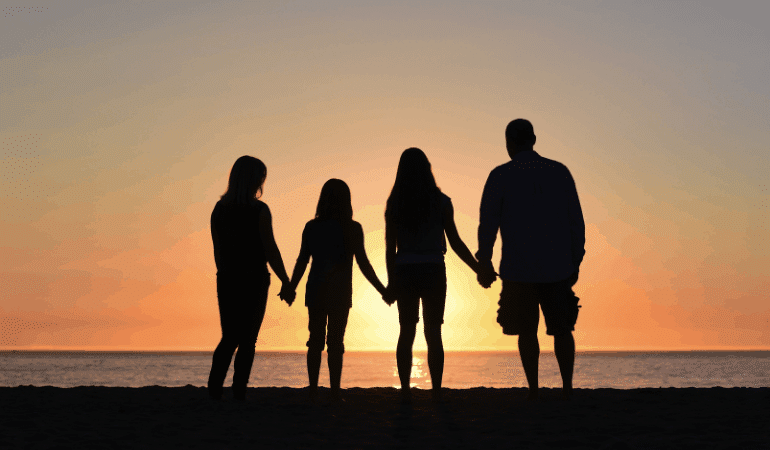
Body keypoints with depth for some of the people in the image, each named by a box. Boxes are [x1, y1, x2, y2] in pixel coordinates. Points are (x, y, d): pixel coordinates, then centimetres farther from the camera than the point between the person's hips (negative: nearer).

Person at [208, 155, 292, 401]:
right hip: (254, 280, -5)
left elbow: (218, 251, 10)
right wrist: (286, 282, -3)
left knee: (229, 337, 13)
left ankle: (214, 389, -1)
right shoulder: (259, 210, -10)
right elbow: (270, 250, -11)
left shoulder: (219, 209, 6)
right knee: (247, 339, 5)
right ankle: (239, 393, 1)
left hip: (226, 280, 5)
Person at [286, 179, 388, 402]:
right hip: (339, 291, -3)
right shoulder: (352, 228, -6)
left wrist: (291, 289, 15)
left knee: (315, 340, 10)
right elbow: (363, 263, -7)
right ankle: (335, 392, -1)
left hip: (315, 290, 3)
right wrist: (383, 290, 1)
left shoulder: (311, 227, 3)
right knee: (335, 341, 1)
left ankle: (313, 391, 9)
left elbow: (302, 261, 4)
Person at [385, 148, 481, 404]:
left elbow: (390, 247, 0)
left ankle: (405, 392, 5)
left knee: (406, 332, 8)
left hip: (404, 273, 1)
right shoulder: (441, 202, -4)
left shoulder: (394, 205, 0)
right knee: (434, 333, 5)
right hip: (434, 272, -1)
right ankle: (436, 392, 2)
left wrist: (391, 283, 6)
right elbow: (455, 243, -3)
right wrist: (480, 270, 6)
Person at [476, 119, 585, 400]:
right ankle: (567, 387, 5)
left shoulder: (500, 176, -4)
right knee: (562, 328, 13)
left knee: (526, 330, 10)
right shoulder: (560, 172, 3)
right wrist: (575, 263, 10)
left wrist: (484, 264, 5)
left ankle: (534, 390, 8)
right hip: (557, 267, 2)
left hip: (518, 269, -2)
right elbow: (576, 222, 3)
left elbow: (487, 223, -5)